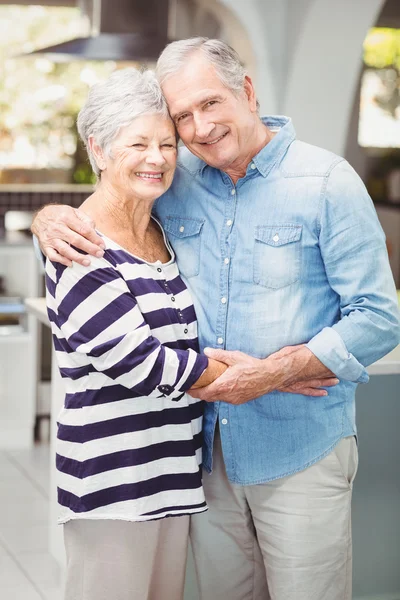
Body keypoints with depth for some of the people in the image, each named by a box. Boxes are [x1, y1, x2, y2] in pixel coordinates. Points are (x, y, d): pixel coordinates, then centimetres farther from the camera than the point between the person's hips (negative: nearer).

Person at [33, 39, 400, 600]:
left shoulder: (327, 181, -10)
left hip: (300, 450, -4)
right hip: (208, 446, 4)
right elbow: (100, 210, 18)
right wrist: (51, 217, -7)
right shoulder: (174, 179, 3)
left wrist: (271, 373, -20)